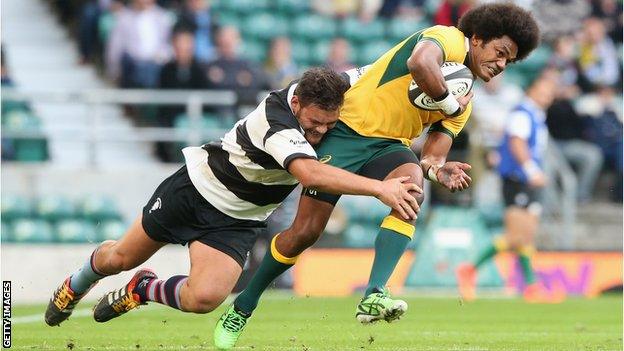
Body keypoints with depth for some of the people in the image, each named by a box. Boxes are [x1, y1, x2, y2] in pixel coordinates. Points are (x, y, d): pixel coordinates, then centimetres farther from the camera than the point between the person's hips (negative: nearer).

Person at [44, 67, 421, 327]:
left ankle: (143, 290, 16)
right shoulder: (277, 121, -37)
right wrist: (379, 188, -58)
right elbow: (309, 173, -54)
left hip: (235, 223, 5)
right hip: (196, 187, -5)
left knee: (203, 298, -18)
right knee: (119, 259, 15)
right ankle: (77, 284, 52)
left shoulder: (316, 97, -15)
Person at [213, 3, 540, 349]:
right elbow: (419, 63, -34)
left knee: (411, 193, -28)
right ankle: (241, 310, 13)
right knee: (304, 232, -7)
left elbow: (432, 155, 8)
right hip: (347, 128, -6)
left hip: (388, 145, 6)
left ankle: (374, 296, -36)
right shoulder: (448, 39, -10)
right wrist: (449, 104, -20)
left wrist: (436, 169, -15)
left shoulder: (464, 102, 13)